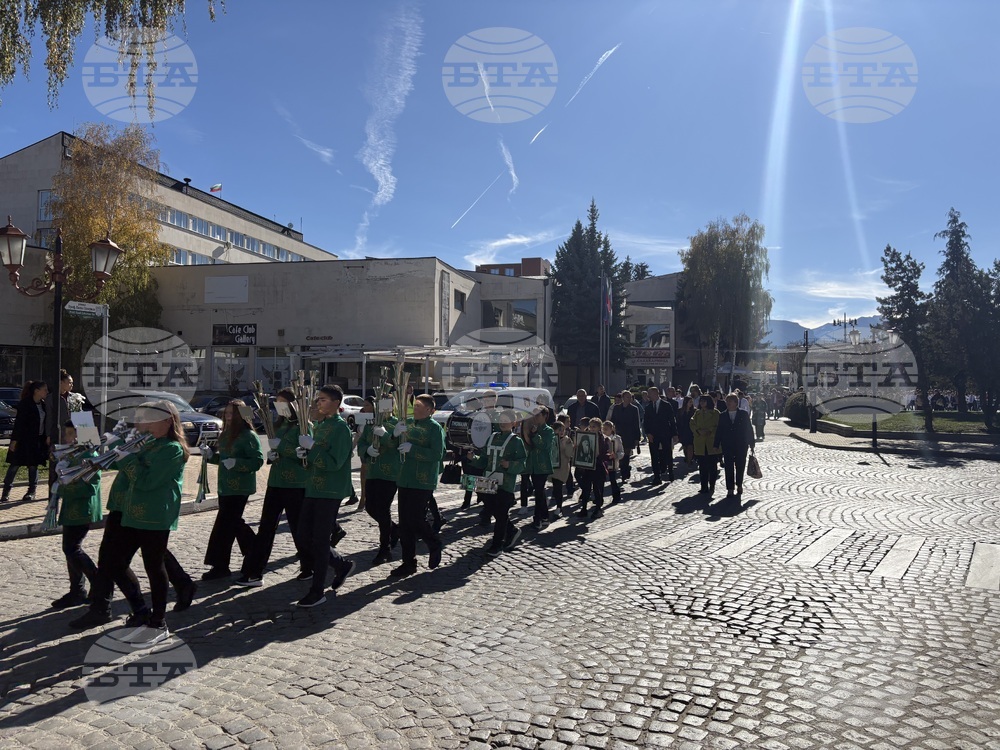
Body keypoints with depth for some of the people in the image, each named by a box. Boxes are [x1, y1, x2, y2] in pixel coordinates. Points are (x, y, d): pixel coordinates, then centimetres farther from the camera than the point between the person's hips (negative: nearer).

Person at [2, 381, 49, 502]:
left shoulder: (43, 404, 6)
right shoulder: (25, 404, -13)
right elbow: (19, 423, -14)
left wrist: (46, 437, 10)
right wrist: (14, 440, -15)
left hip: (38, 440, 6)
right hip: (24, 439, -6)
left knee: (34, 465, 8)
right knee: (15, 465, 1)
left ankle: (32, 492, 15)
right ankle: (6, 492, 10)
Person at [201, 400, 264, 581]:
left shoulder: (249, 436, -13)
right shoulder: (225, 434, 13)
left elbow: (258, 461, -18)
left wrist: (236, 463, -28)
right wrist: (210, 454, 4)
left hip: (239, 488, -9)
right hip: (225, 486, 9)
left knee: (224, 525, -6)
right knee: (234, 523, 15)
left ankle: (220, 566, 3)